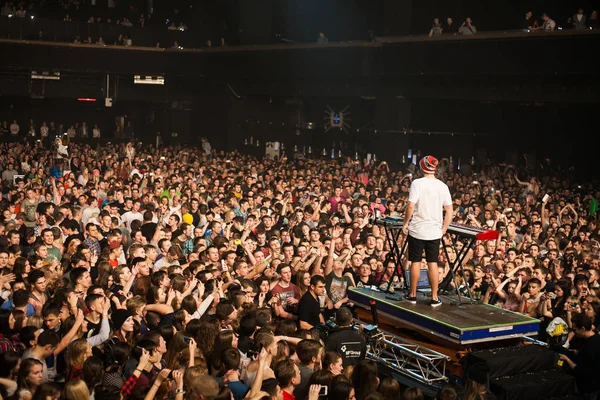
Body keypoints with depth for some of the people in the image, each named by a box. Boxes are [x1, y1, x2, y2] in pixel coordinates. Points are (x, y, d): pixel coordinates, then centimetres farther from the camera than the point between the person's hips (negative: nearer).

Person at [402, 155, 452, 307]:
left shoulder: (417, 183, -10)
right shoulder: (442, 186, 1)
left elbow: (411, 206, -15)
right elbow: (449, 211, 2)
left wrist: (406, 223, -2)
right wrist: (444, 229, 11)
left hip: (417, 230, -3)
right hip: (434, 231, 3)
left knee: (415, 262, 8)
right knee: (433, 263, 8)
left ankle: (412, 295, 18)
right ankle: (434, 297, 10)